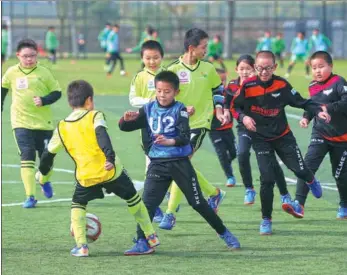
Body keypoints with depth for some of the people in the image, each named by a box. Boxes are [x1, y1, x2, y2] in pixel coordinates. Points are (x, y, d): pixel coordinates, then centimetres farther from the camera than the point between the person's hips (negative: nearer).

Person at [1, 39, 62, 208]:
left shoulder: (43, 72, -4)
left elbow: (56, 92, 0)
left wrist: (44, 100, -17)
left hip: (44, 122, 0)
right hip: (21, 123, 0)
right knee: (27, 158, -12)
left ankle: (45, 180, 43)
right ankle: (30, 196, -11)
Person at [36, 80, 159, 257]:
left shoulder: (62, 128, 10)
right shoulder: (95, 116, 0)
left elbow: (49, 153, 17)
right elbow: (102, 136, -20)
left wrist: (43, 172, 35)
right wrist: (110, 157, -32)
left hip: (86, 176, 1)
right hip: (111, 171, -1)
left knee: (78, 204, 22)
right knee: (133, 199, 20)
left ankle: (81, 246, 6)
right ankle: (151, 237, 27)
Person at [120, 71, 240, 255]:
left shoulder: (179, 110, -8)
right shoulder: (149, 109, 4)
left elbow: (185, 137, -21)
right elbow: (124, 127, 4)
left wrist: (170, 141, -41)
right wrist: (127, 119, -19)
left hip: (180, 163, -3)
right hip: (157, 164, 3)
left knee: (198, 202, 3)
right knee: (147, 203, -8)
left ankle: (224, 234, 18)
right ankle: (142, 243, -4)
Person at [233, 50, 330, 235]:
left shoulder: (281, 85, -10)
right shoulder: (247, 86, -13)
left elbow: (301, 102, -5)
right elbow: (235, 106, -2)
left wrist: (318, 111, -18)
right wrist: (243, 117, -21)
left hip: (282, 135, 1)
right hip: (260, 139, -1)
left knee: (299, 169, -3)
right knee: (267, 179, -8)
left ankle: (311, 181, 38)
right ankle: (266, 220, 8)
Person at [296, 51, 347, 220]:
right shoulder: (313, 87, 3)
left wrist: (328, 108, -35)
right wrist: (306, 117, 0)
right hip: (320, 134, 4)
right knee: (308, 165, -14)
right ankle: (299, 203, -19)